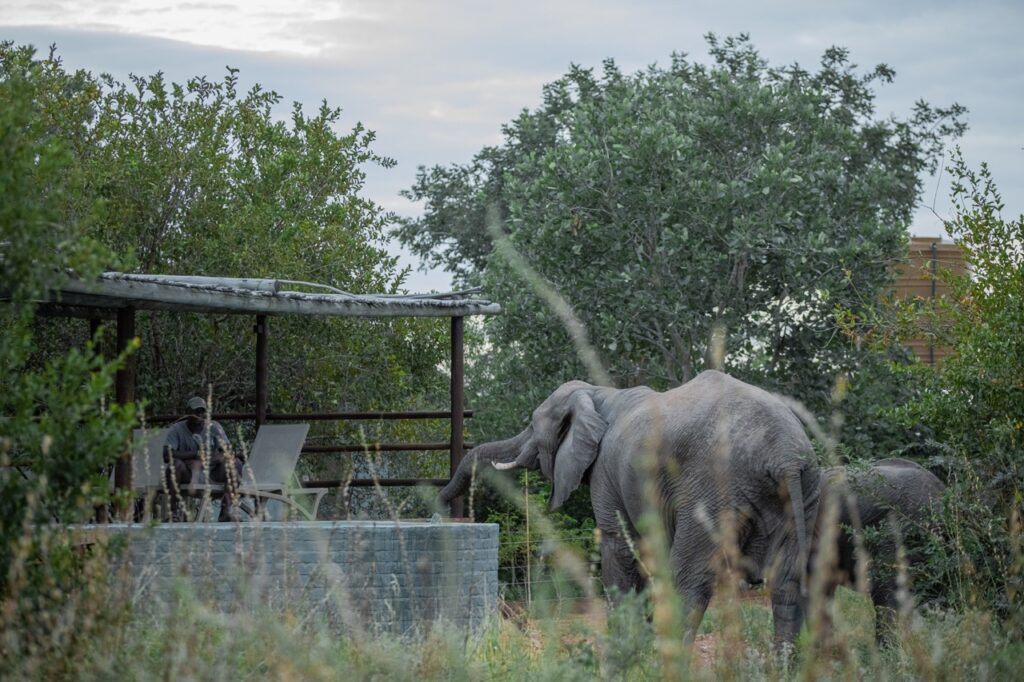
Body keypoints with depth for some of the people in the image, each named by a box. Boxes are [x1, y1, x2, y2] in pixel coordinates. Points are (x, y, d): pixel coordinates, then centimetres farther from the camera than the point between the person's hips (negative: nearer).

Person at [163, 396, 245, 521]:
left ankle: (227, 509, -32)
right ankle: (173, 510, -34)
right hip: (188, 473, -2)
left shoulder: (214, 427, 2)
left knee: (235, 463, -24)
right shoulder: (177, 429, -4)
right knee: (175, 463, -34)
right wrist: (195, 454, -20)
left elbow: (228, 452, -8)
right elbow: (167, 455, -17)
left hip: (211, 471, 2)